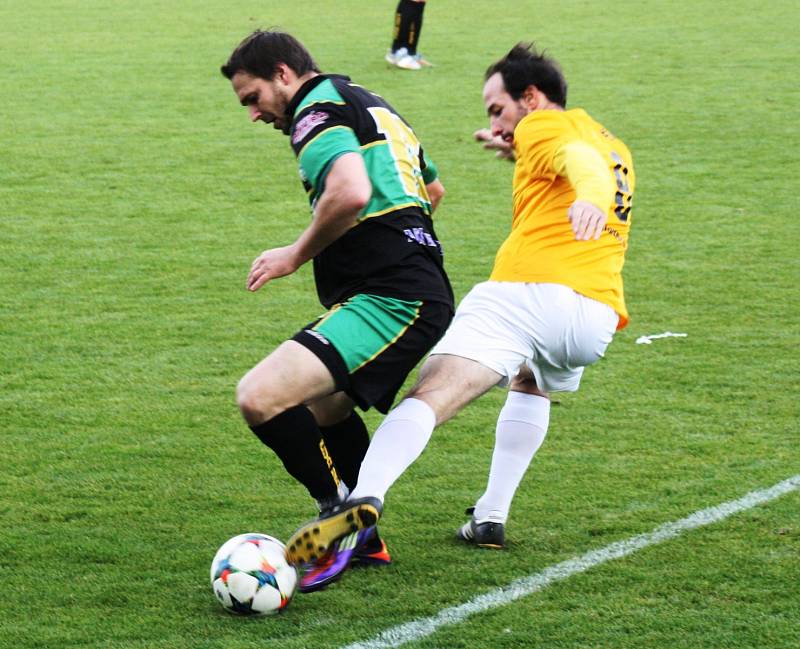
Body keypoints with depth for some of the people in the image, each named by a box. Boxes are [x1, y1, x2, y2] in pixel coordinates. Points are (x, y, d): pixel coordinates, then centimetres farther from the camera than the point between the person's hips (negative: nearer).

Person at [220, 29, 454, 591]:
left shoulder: (319, 112, -9)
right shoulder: (371, 106, 23)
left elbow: (351, 191, -30)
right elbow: (433, 188, 38)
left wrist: (297, 254, -16)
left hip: (388, 301, -11)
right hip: (419, 290, 11)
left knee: (261, 396, -24)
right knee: (325, 404, 33)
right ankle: (365, 542, 39)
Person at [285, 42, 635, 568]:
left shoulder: (545, 127, 7)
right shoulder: (616, 148, 31)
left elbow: (583, 159, -16)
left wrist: (589, 196, -37)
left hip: (525, 291, -7)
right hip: (596, 317, 7)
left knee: (429, 397, -20)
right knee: (532, 386, 37)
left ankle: (367, 494, -47)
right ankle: (490, 520, 23)